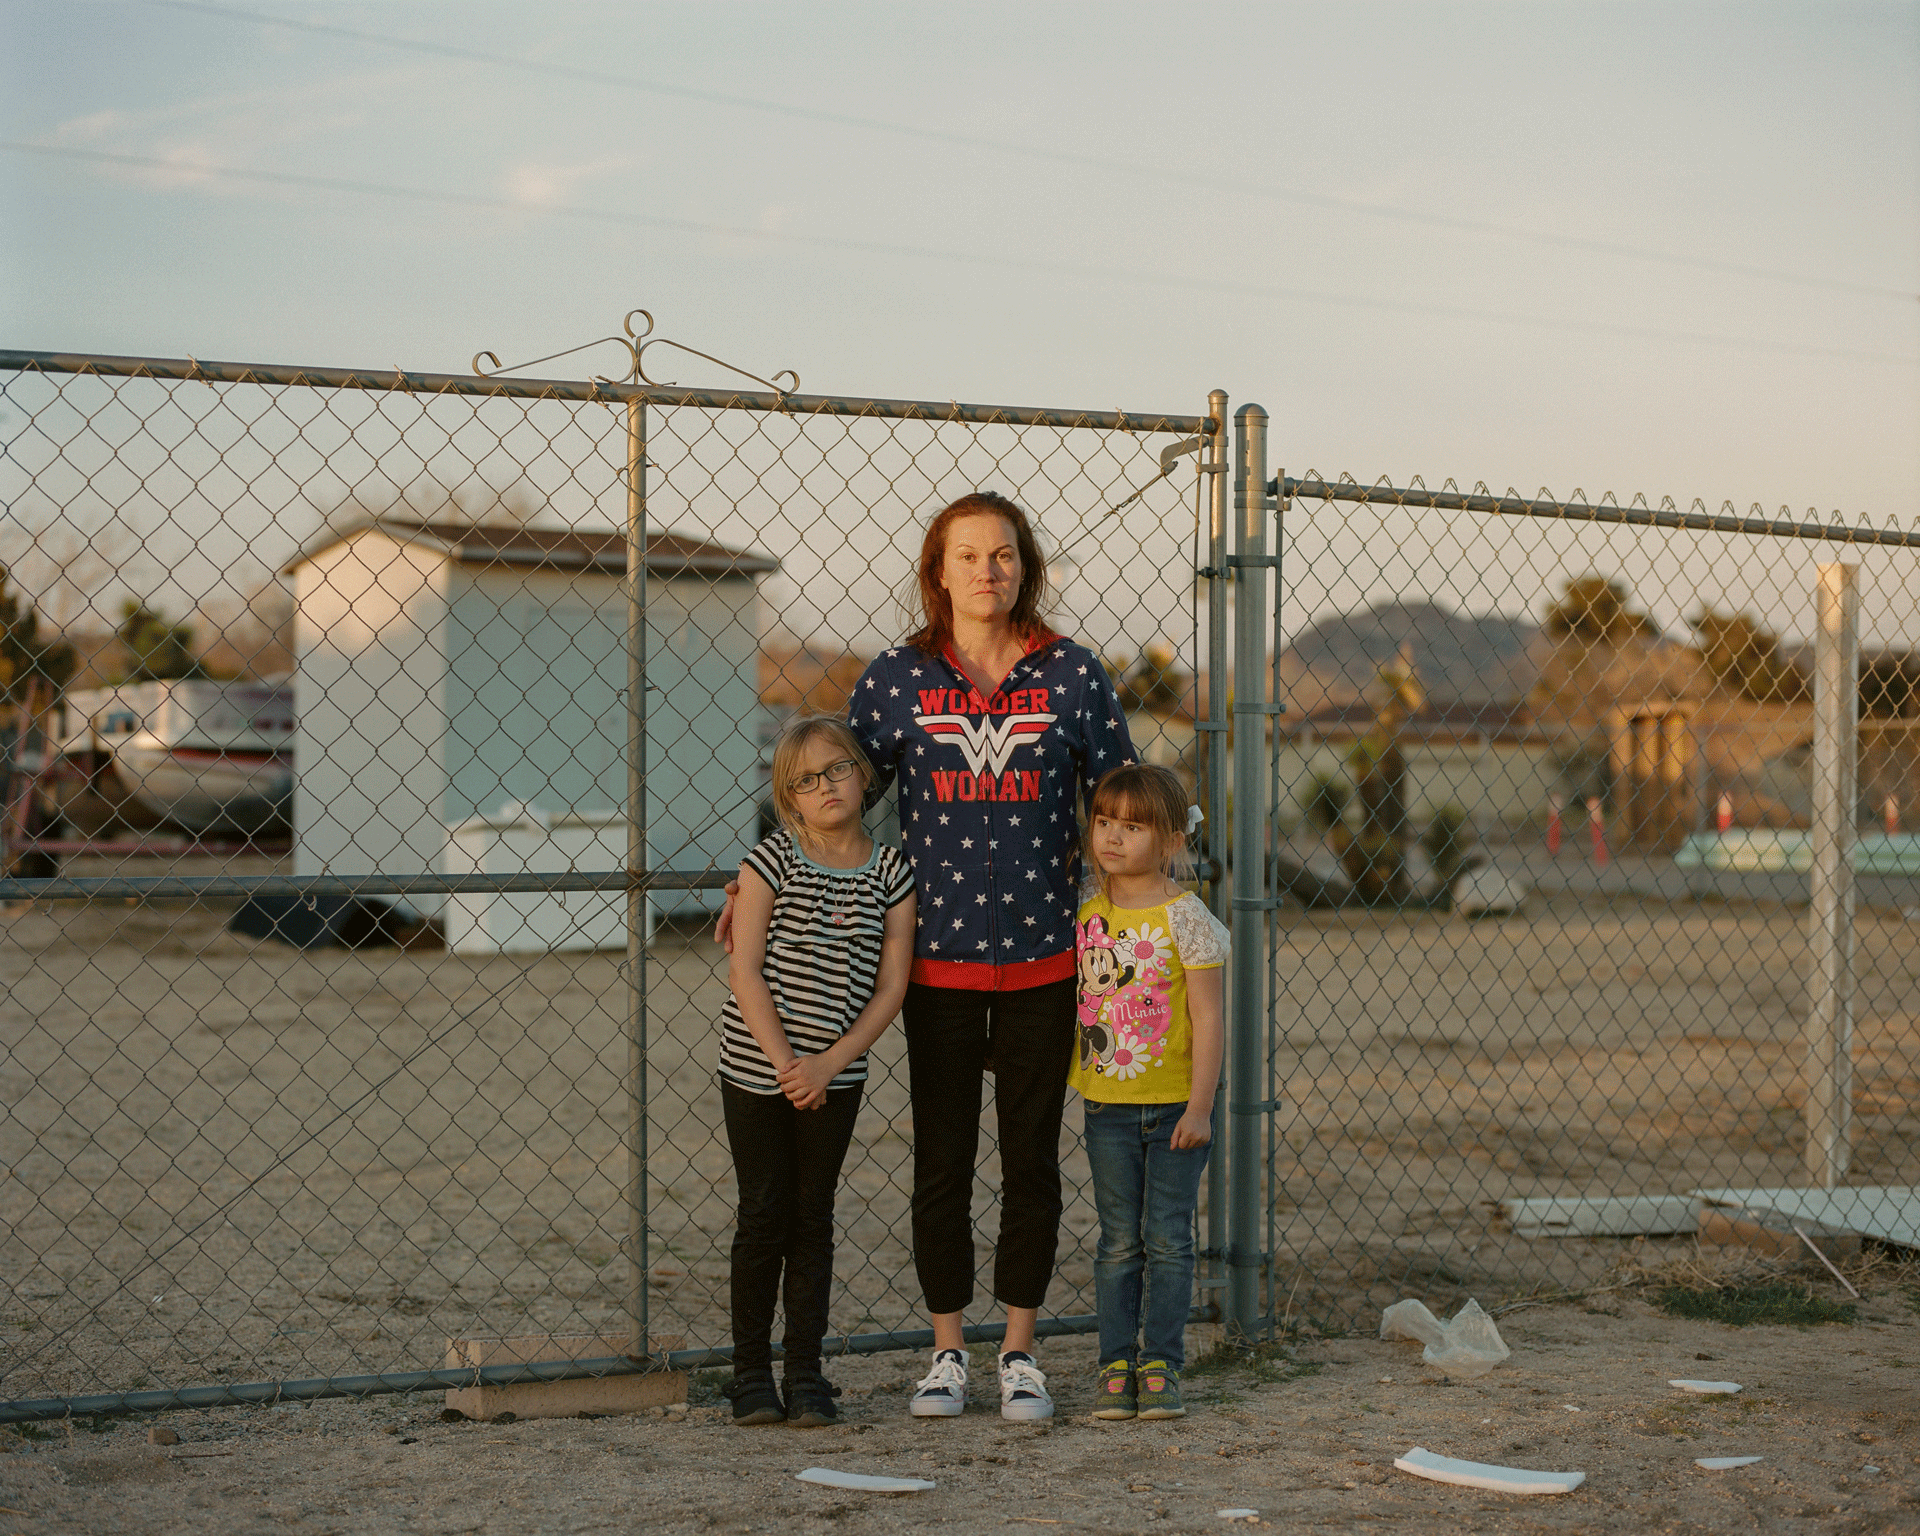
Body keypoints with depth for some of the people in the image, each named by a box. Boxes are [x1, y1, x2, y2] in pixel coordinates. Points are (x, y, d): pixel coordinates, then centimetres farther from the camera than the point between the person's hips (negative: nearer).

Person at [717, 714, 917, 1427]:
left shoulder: (890, 873, 0)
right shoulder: (772, 860, -6)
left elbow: (889, 985, -2)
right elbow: (745, 971, -9)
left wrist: (828, 1062, -11)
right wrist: (785, 1063, -14)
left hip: (837, 1073, 2)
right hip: (758, 1068, -2)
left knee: (812, 1216, 7)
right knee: (763, 1216, 3)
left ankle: (805, 1374, 14)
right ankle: (751, 1372, 15)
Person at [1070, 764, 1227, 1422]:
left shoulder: (1185, 917, -10)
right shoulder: (1085, 908, 1)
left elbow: (1207, 1019, -10)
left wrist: (1200, 1107, -14)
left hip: (1175, 1106, -3)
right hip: (1108, 1105, 3)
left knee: (1168, 1240, 3)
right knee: (1119, 1242, 8)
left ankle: (1161, 1364, 11)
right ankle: (1116, 1365, 14)